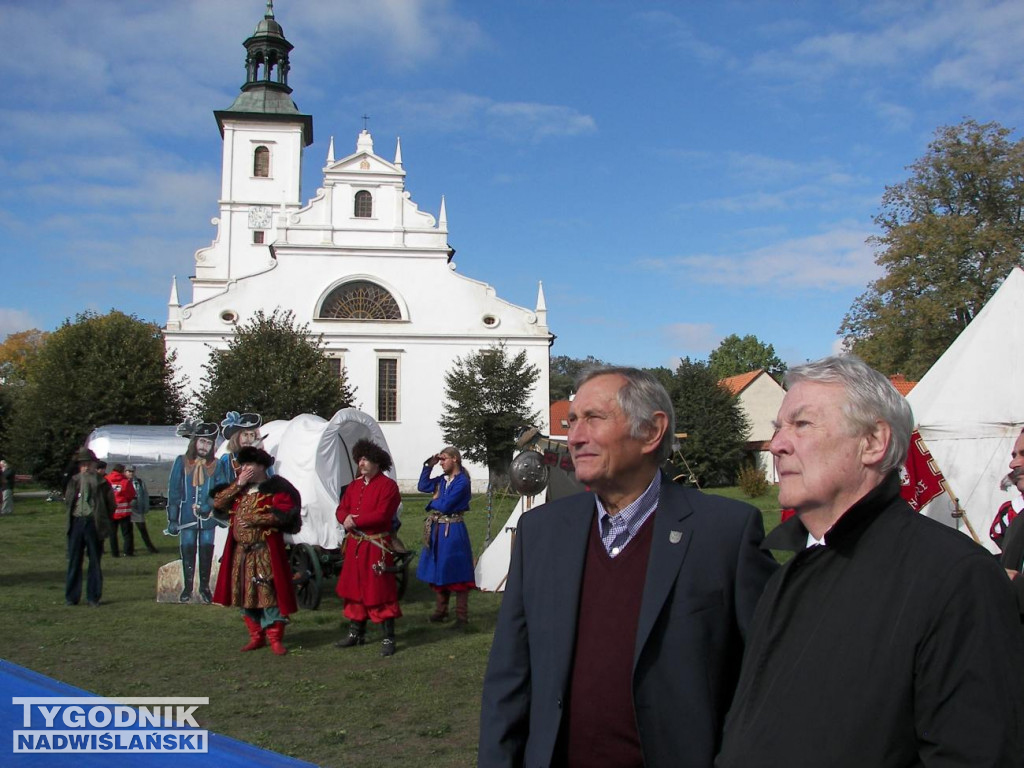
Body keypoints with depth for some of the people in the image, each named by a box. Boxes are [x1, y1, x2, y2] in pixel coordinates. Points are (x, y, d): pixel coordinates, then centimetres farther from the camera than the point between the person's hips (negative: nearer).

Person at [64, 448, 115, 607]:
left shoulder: (101, 483, 1)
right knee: (74, 561, 5)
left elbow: (110, 504, 3)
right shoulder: (74, 481, 8)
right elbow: (67, 502, 12)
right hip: (76, 522, 2)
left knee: (95, 562, 3)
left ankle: (93, 597, 9)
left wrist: (103, 521, 3)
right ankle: (71, 596, 13)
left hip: (94, 524, -2)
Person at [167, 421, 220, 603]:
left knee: (206, 553, 6)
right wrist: (172, 519, -4)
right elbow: (173, 491, 1)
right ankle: (187, 588, 17)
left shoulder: (215, 465, 2)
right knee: (187, 552, 4)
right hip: (187, 518, 0)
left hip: (208, 518, 0)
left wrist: (208, 506, -18)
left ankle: (204, 588, 19)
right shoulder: (181, 462, 2)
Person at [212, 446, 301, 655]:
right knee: (245, 594, 11)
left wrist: (254, 519, -18)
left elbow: (283, 514, -19)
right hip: (240, 552, 7)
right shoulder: (238, 488, 15)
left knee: (269, 593, -6)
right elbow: (218, 503, 3)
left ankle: (275, 638, 3)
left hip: (265, 553, -7)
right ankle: (256, 636, 23)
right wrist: (238, 485, -6)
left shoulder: (275, 488, -6)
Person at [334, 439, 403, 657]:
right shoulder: (354, 485, 14)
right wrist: (346, 519, -12)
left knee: (380, 592, -4)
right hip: (354, 545, 7)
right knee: (354, 589, 14)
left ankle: (388, 638, 3)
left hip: (376, 546, -7)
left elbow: (382, 515, -18)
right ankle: (356, 633, 27)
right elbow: (341, 510, 11)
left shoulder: (388, 485, -9)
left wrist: (355, 520, -14)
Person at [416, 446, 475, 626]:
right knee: (438, 571, 14)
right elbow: (422, 486, 7)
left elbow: (445, 506, -19)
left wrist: (432, 503, 1)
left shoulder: (462, 482, -15)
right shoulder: (443, 479, 8)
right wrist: (429, 466, 1)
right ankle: (441, 610, 27)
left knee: (456, 572, -1)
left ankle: (462, 615, 7)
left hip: (453, 530, -8)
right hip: (437, 529, 8)